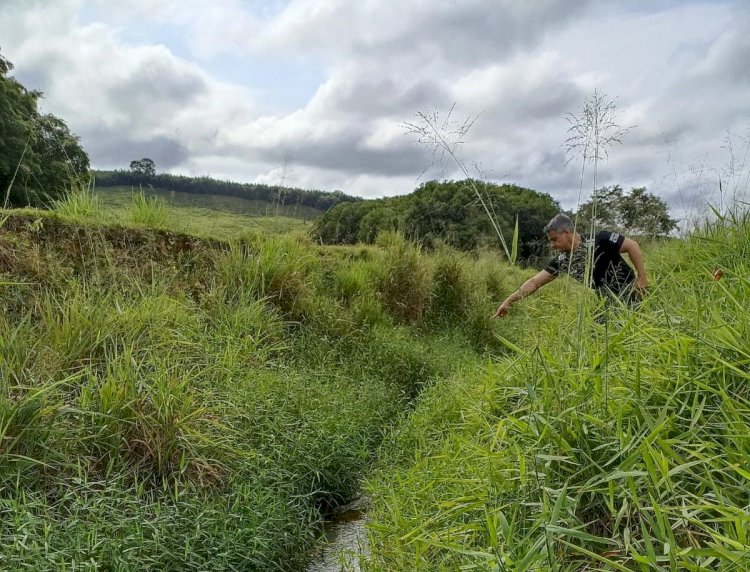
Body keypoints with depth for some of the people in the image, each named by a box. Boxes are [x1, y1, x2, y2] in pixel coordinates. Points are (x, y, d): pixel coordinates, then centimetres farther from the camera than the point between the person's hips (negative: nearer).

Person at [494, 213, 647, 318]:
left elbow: (632, 245, -13)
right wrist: (509, 301, -6)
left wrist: (642, 276, -15)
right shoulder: (562, 261, -4)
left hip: (630, 297, -6)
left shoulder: (600, 240, -20)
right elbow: (534, 282, -3)